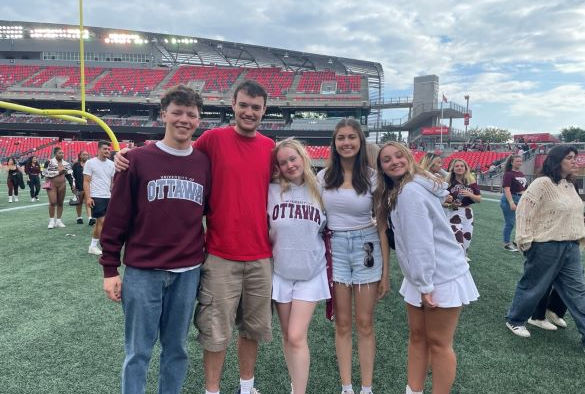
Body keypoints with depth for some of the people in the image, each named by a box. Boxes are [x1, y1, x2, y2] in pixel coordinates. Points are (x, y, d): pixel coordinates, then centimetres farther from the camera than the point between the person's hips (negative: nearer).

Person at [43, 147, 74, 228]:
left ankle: (58, 220, 16)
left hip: (61, 185, 4)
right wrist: (57, 172, -14)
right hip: (52, 185, -4)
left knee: (60, 203, 7)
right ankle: (51, 221, 3)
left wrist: (72, 186, 4)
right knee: (53, 202, -10)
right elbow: (45, 173, -14)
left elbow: (70, 176, 12)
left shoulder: (66, 164, 9)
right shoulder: (49, 162, -5)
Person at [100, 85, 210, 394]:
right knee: (138, 352, 10)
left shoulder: (204, 163, 4)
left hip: (188, 273, 3)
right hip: (142, 272, -2)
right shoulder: (138, 159, -4)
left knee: (176, 349, 16)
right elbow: (117, 217, -2)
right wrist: (110, 269, -2)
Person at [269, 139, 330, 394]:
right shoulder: (272, 191, -5)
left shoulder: (319, 191, -2)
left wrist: (330, 265, 8)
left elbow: (327, 232, 8)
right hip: (280, 272, 1)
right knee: (287, 336, 13)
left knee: (297, 337, -7)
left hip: (311, 274, -1)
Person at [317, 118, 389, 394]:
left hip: (366, 248, -1)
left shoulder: (372, 177, -3)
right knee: (342, 323, 10)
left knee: (365, 323, 6)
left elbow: (381, 226, -1)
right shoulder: (324, 177, 2)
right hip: (334, 248, 1)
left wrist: (385, 272, -2)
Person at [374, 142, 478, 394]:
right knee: (417, 336, 16)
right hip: (421, 277, 10)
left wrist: (425, 285, -20)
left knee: (438, 343, 5)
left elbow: (421, 242, -24)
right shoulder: (396, 192, 10)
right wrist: (420, 283, 12)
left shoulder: (410, 191, -21)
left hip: (442, 277, -10)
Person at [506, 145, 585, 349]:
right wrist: (525, 241, -18)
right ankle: (514, 320, 27)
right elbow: (524, 211, -18)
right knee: (533, 286, 7)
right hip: (546, 246, -8)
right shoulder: (542, 184, -16)